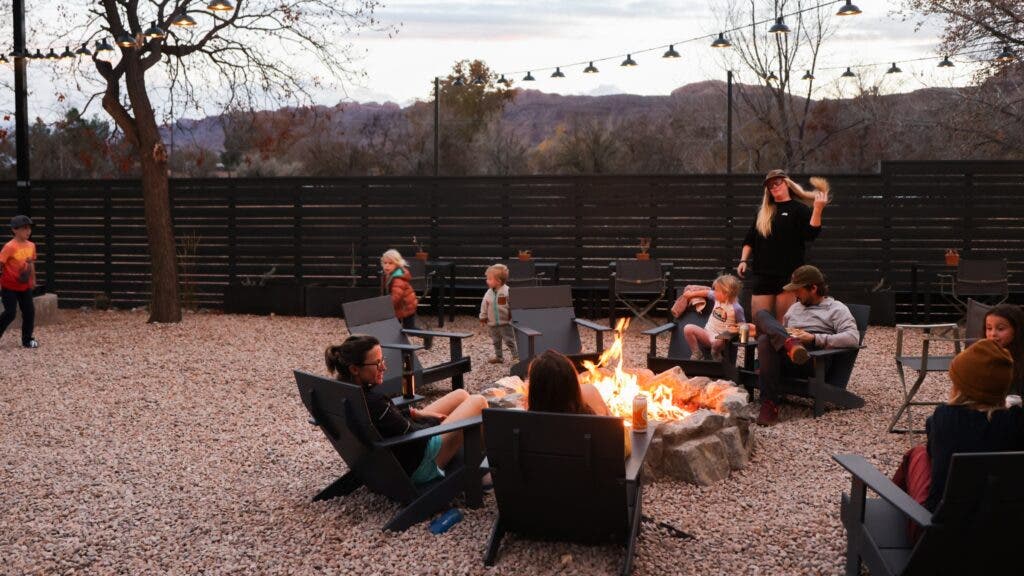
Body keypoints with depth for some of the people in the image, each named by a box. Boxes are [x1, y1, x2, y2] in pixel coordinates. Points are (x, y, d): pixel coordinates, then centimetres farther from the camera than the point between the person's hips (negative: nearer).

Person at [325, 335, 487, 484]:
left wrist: (414, 414, 1)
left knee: (461, 395, 17)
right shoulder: (372, 402, -35)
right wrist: (435, 422, -6)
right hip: (417, 466, -9)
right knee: (478, 402, 0)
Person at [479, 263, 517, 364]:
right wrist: (483, 317, 10)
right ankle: (499, 357, 29)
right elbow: (484, 306, 9)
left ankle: (516, 356, 9)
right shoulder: (488, 293, 0)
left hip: (505, 322, -6)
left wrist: (512, 316, -13)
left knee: (509, 340, 0)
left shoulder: (507, 291, -15)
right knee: (496, 341, 16)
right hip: (493, 323, 6)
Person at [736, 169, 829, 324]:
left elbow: (811, 234, -11)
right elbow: (750, 239, 18)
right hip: (762, 274, 4)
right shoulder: (763, 211, 15)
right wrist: (743, 260, 8)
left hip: (788, 275, -4)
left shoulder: (799, 209, 1)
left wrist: (817, 210, -21)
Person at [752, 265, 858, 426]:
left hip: (812, 361, -6)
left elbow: (853, 338, -7)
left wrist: (814, 339, -13)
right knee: (762, 314, -18)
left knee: (766, 340, -34)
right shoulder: (795, 307, 33)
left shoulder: (836, 309, 10)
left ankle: (769, 406, -39)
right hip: (782, 358, 6)